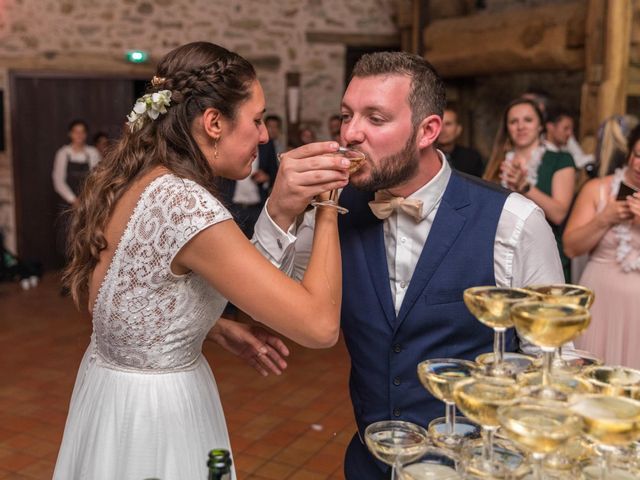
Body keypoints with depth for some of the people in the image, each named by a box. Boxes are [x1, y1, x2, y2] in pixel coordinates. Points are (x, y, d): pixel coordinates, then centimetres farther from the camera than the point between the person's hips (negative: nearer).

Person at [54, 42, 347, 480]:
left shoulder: (128, 182, -2)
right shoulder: (186, 203, -28)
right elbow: (320, 324, -29)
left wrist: (219, 329, 6)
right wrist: (327, 207, -19)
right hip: (155, 412, -8)